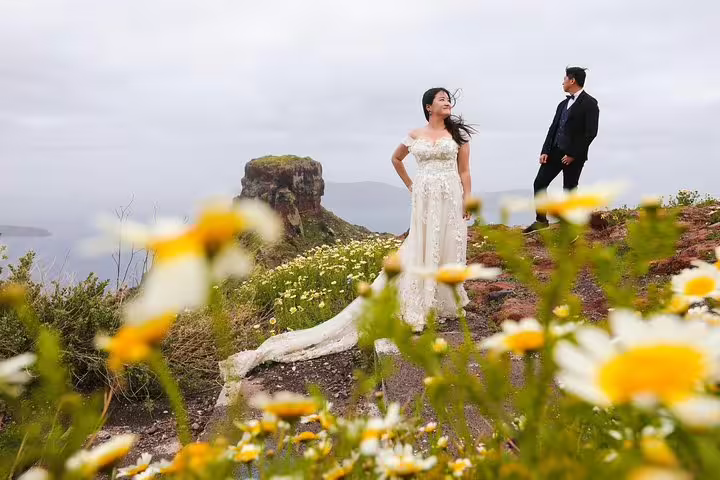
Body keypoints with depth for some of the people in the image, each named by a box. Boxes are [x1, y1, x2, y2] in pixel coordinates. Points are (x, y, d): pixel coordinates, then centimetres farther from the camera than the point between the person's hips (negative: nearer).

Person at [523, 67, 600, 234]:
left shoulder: (589, 103, -9)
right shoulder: (563, 104, 14)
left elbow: (590, 133, -16)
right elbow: (554, 127, 11)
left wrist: (573, 154, -17)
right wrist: (545, 151, 1)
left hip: (574, 156, -7)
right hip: (555, 151, 7)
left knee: (569, 190, 2)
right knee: (539, 183, 4)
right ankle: (541, 220, 17)